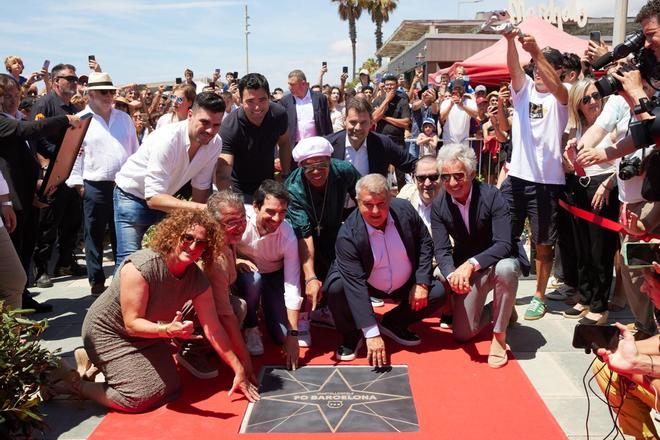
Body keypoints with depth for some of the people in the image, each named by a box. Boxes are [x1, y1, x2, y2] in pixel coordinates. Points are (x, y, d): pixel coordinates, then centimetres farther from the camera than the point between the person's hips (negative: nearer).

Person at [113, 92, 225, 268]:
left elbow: (200, 187, -5)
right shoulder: (167, 140, -34)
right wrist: (200, 208, -45)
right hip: (133, 196, -6)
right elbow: (153, 198, -37)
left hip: (165, 196, 6)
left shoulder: (215, 143, -16)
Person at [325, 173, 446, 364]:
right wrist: (372, 334, -38)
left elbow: (425, 243, -2)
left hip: (406, 285, 4)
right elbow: (355, 285, -33)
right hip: (367, 286, -3)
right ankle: (351, 336, 1)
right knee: (336, 289, -31)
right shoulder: (347, 235, -28)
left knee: (438, 291, -16)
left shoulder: (404, 209, -17)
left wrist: (422, 283, -13)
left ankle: (393, 323, 9)